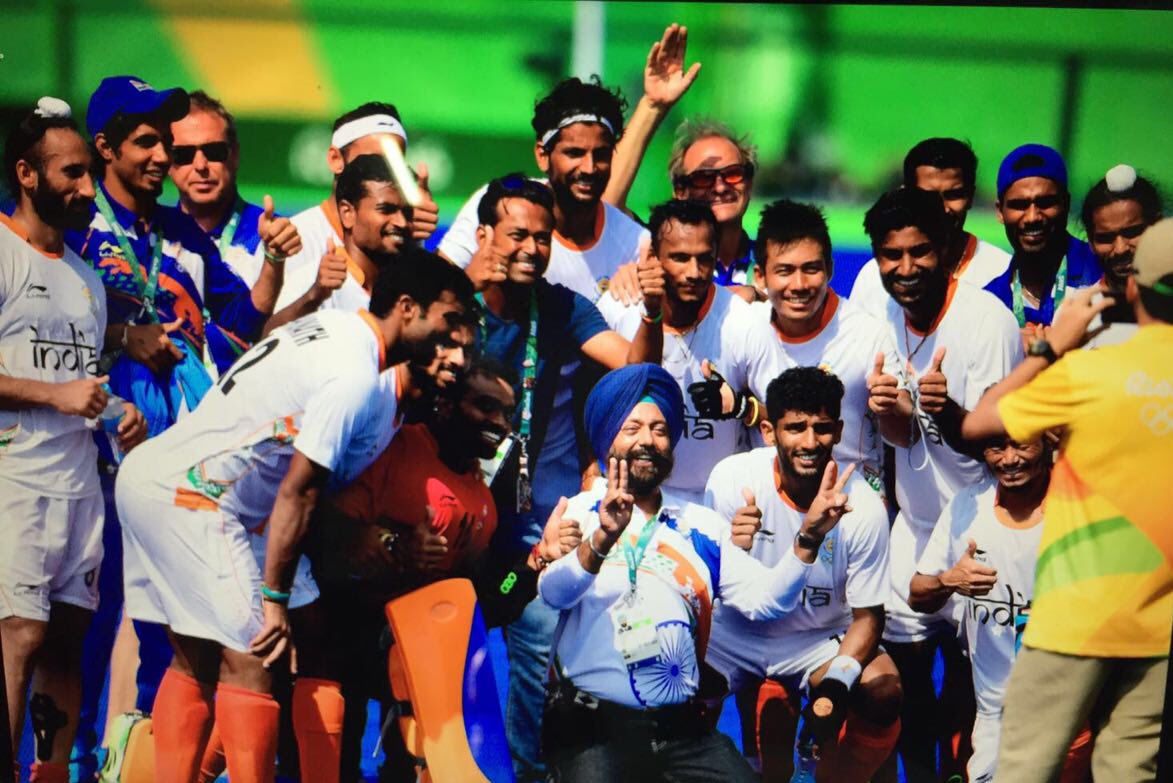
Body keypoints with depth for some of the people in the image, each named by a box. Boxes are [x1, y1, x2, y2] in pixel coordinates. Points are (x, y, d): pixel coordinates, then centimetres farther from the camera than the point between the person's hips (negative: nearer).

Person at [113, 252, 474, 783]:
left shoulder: (333, 326, 11)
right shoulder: (356, 376, -15)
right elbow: (297, 491, -16)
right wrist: (276, 597, -12)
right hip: (191, 498, -10)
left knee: (196, 664, 12)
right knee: (249, 663, -8)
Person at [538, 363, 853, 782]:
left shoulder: (702, 526, 16)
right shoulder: (579, 513, 4)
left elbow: (763, 599, 5)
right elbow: (554, 593, -15)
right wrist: (603, 539, -33)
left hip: (680, 727, 4)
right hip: (592, 727, -4)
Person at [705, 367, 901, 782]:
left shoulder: (863, 506, -16)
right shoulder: (732, 478, -17)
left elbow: (867, 615, -8)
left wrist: (837, 682, -27)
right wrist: (731, 550, -34)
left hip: (821, 639, 0)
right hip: (736, 633, 0)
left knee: (883, 692, -26)